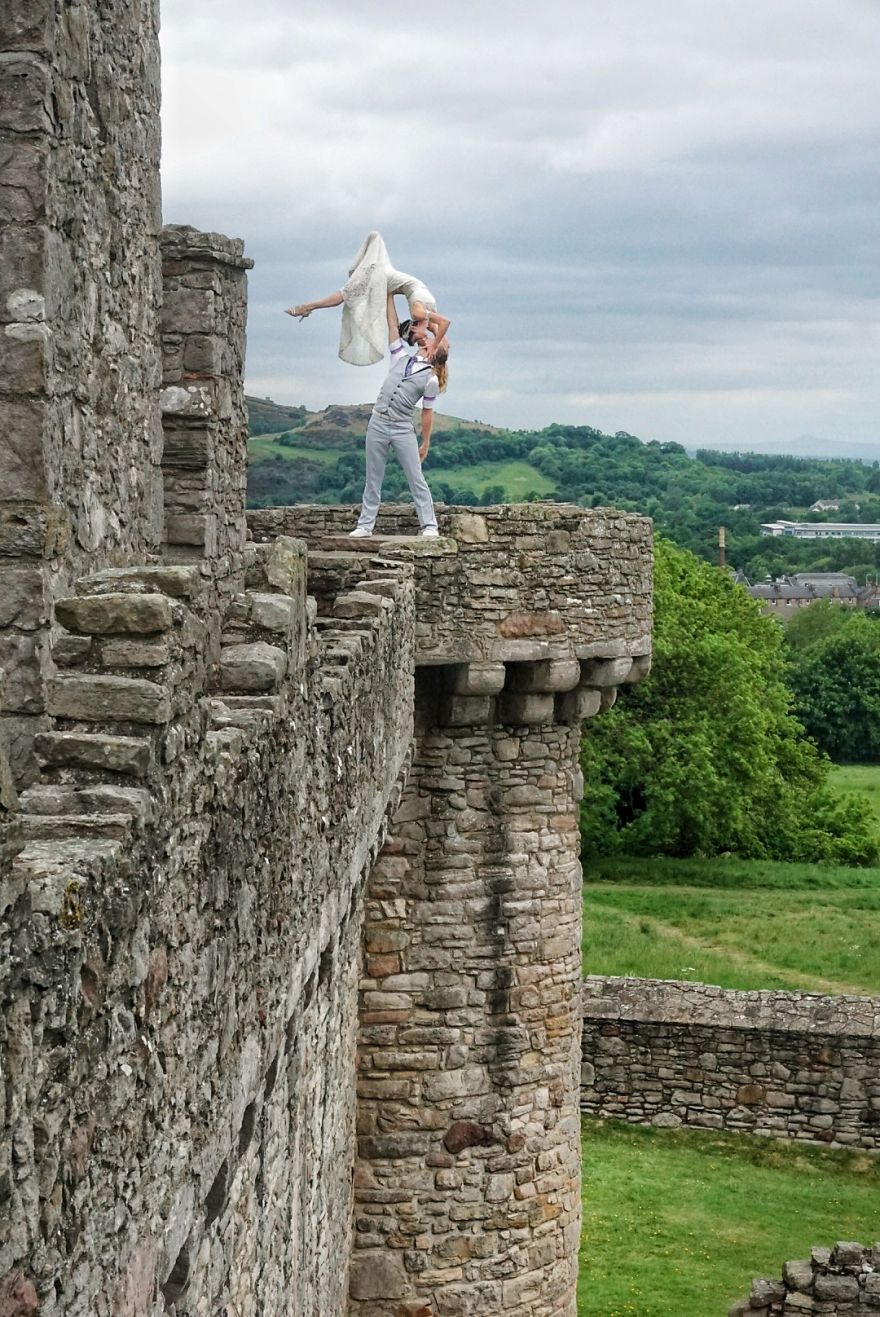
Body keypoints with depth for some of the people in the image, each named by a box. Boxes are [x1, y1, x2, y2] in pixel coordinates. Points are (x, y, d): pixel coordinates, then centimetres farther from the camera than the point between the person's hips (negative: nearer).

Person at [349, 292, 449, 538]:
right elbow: (393, 325, 10)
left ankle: (429, 525, -2)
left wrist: (425, 443, 3)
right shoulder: (401, 357, 9)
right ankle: (365, 524, 9)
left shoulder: (431, 379, -2)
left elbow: (427, 413, 0)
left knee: (416, 479, -4)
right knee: (372, 479, 6)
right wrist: (389, 297, 7)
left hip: (403, 429, -4)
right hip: (378, 423, 4)